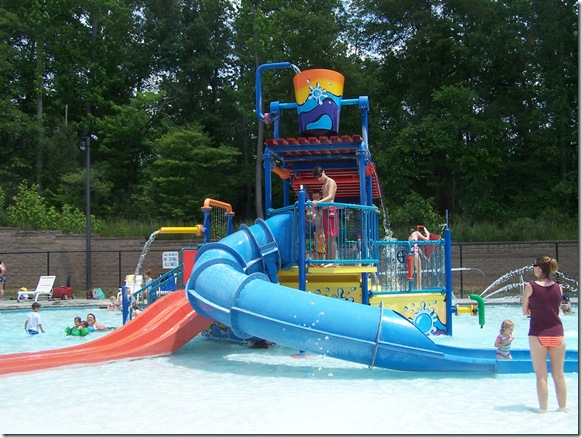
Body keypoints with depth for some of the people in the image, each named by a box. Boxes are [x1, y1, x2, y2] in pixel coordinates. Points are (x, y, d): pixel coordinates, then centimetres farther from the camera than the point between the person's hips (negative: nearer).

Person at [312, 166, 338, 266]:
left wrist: (318, 202, -34)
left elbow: (330, 197, -22)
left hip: (330, 210, -9)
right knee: (327, 237, 10)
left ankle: (332, 261, -10)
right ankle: (327, 260, 13)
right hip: (325, 210, 9)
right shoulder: (323, 185, 21)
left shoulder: (331, 182, -7)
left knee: (331, 237, -10)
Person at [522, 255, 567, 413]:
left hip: (538, 335, -3)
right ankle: (562, 407, 18)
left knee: (541, 375, 5)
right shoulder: (558, 287, 1)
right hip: (557, 334, 3)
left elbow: (525, 312, -1)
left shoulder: (530, 287, -8)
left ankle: (543, 407, 8)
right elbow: (557, 310, 9)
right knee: (559, 375, 11)